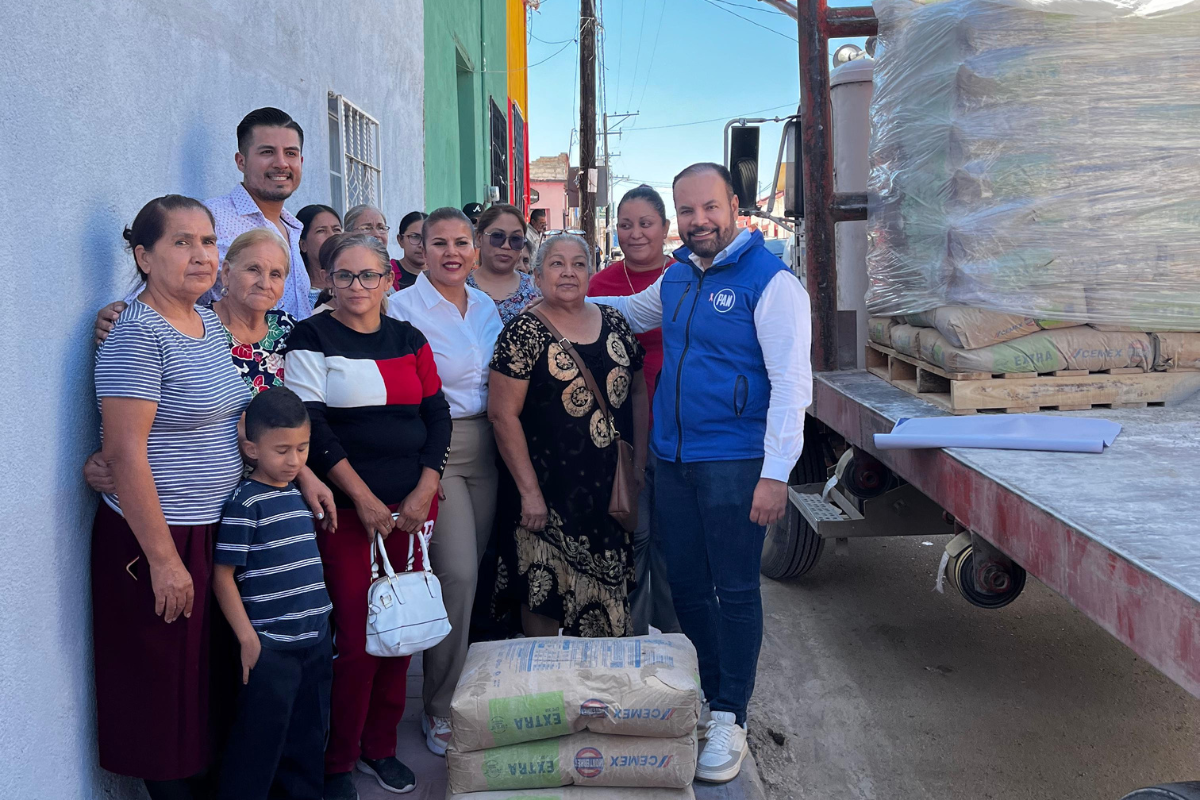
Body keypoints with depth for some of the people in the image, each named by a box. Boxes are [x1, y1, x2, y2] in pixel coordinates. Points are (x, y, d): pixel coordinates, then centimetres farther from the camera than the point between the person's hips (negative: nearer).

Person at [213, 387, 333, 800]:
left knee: (309, 733, 17)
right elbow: (222, 576, -13)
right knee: (260, 739, 2)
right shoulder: (245, 502, -14)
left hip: (315, 640, 7)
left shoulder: (299, 494, 9)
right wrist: (247, 637, -15)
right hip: (270, 646, -7)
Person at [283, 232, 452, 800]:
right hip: (348, 510, -4)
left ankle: (380, 746, 25)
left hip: (412, 507, 4)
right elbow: (313, 427, -8)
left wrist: (424, 493, -3)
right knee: (356, 637, -4)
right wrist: (365, 499, -12)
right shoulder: (312, 338, 0)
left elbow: (437, 415, 9)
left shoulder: (409, 340, 12)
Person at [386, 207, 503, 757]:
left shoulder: (486, 306, 12)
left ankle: (468, 686, 24)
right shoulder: (403, 307, -7)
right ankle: (441, 706, 5)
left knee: (471, 567, 8)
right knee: (457, 572, -10)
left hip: (485, 447, 6)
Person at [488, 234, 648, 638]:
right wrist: (530, 492, -15)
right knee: (545, 595, 2)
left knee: (608, 587, 13)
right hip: (551, 492, -5)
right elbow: (503, 415, -12)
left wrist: (639, 466, 7)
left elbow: (637, 393, 14)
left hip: (612, 486, 5)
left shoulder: (614, 324, 7)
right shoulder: (524, 333, -8)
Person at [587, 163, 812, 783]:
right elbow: (631, 312, 31)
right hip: (672, 459, 7)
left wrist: (776, 474, -20)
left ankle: (730, 719, 16)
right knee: (686, 586, 13)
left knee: (734, 591, 3)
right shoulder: (675, 277, 10)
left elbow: (791, 382, -15)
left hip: (734, 463, -6)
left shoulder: (769, 281, -10)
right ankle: (704, 696, 30)